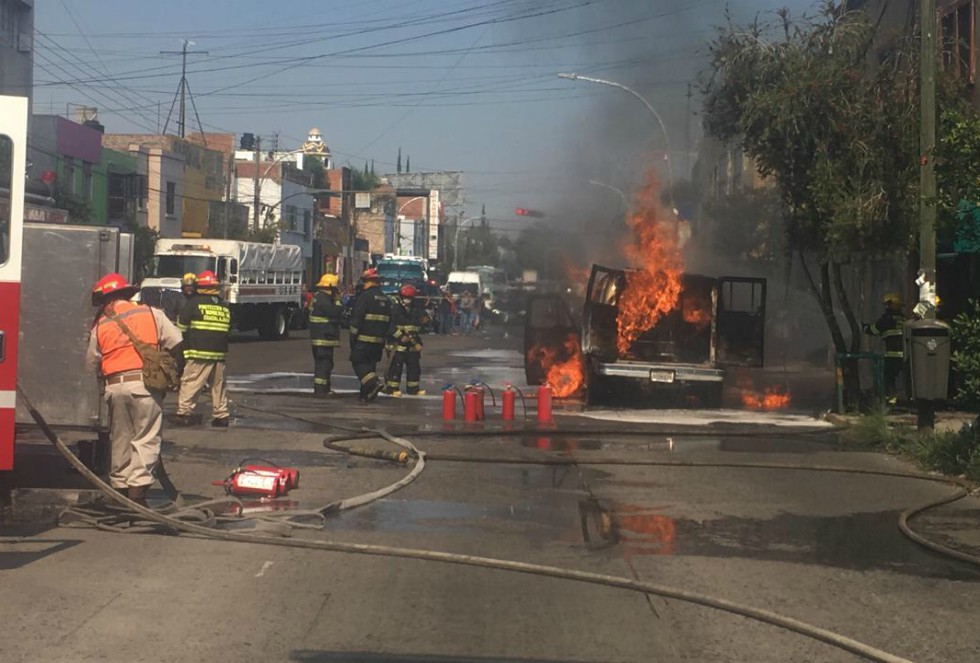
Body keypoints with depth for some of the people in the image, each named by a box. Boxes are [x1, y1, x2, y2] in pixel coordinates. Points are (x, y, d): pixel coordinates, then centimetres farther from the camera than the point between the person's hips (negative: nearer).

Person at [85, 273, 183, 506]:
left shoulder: (100, 325, 9)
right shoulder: (151, 314, 5)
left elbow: (91, 364, 10)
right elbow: (176, 342, -1)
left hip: (114, 386, 2)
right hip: (145, 382, -2)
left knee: (120, 439, 14)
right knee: (146, 438, -2)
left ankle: (119, 485, 20)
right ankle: (138, 487, -12)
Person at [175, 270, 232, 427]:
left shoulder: (195, 302, -4)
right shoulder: (225, 307, 12)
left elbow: (182, 325, 1)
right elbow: (228, 330, 20)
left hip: (198, 352, -5)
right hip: (220, 353, 5)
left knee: (190, 383, -4)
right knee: (219, 385, 12)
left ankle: (184, 412, -9)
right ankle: (221, 415, 14)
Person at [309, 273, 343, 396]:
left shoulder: (318, 297, 17)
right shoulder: (323, 299, -16)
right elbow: (335, 313, -20)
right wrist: (338, 301, -8)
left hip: (319, 337, 11)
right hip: (324, 337, -11)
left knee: (322, 362, 17)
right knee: (324, 362, -11)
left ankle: (324, 388, 25)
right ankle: (320, 389, -14)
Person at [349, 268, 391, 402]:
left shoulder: (365, 296, -12)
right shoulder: (386, 299, 13)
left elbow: (356, 319, -13)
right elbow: (389, 320, 18)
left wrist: (353, 336, -6)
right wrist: (385, 337, 21)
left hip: (364, 338, -7)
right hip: (379, 340, 7)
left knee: (358, 362, -1)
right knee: (371, 364, 13)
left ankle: (374, 382, -21)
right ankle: (367, 393, 12)